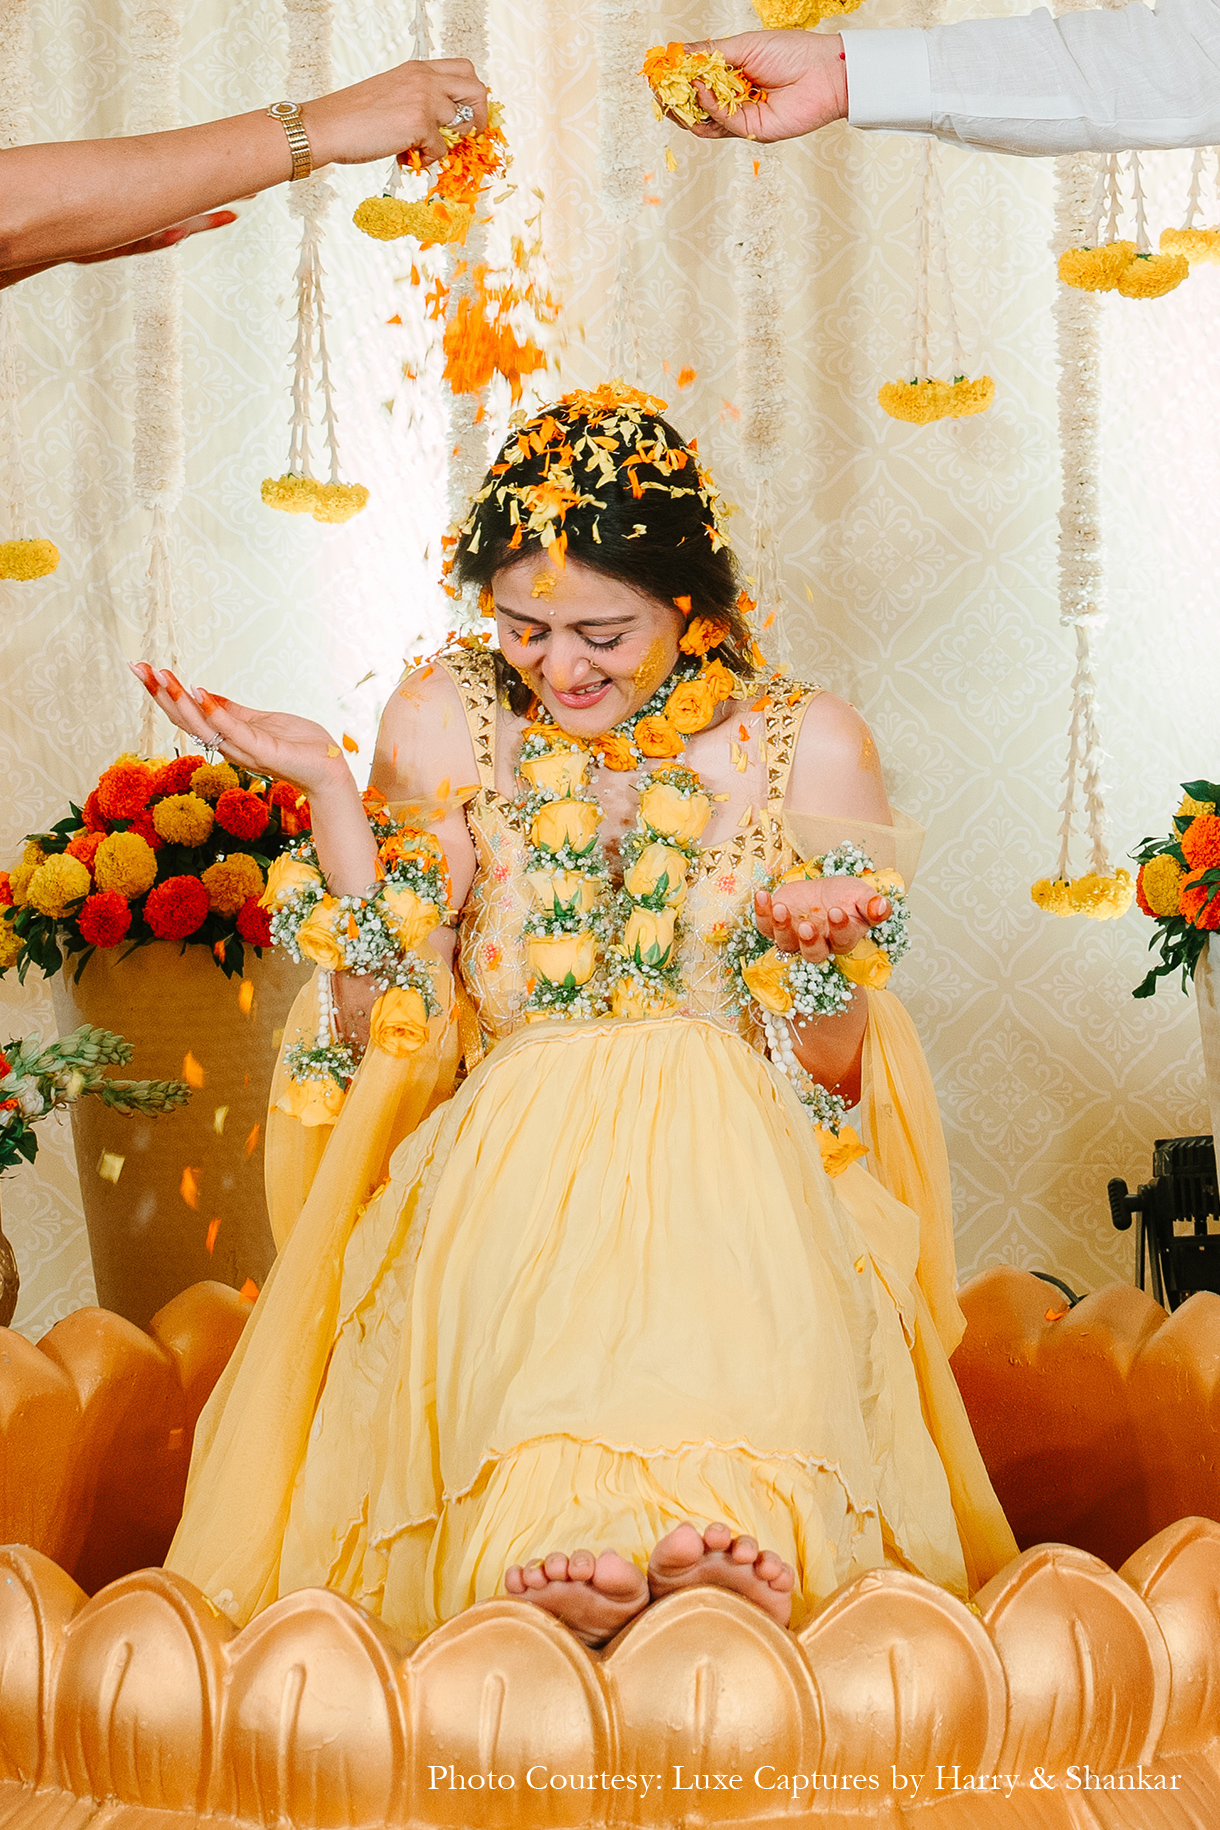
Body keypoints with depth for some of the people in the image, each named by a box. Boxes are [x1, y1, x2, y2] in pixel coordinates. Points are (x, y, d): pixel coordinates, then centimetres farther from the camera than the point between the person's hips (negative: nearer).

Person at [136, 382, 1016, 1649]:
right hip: (510, 1159, 0)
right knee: (527, 1304, -37)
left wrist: (812, 956, -17)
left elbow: (834, 1067, 6)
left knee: (739, 1308, -37)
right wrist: (327, 791, -8)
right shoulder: (445, 722, 6)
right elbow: (391, 1019, 0)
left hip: (733, 1160, 0)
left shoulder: (808, 746, 5)